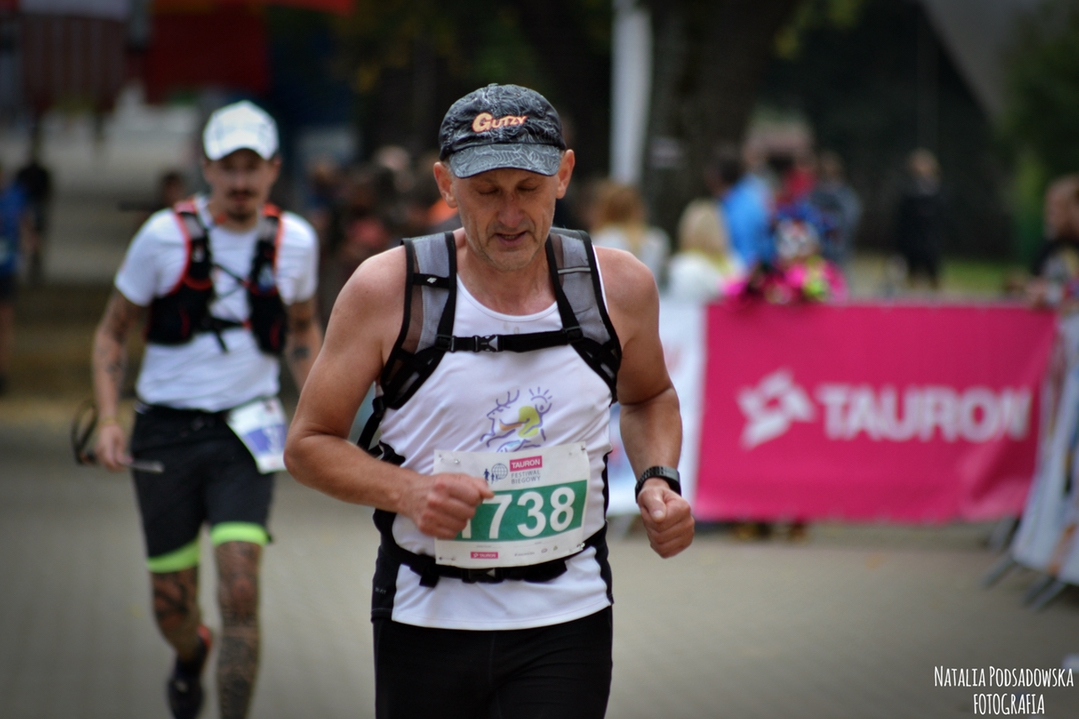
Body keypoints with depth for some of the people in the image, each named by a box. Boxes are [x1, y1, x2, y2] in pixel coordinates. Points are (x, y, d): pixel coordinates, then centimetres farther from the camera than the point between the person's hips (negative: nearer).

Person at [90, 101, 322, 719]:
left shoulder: (295, 240, -1)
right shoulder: (165, 236, -7)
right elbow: (112, 332, 3)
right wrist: (109, 420, -10)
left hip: (245, 434, 0)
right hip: (166, 434, 0)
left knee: (240, 592, -16)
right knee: (172, 603, 10)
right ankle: (191, 658, 46)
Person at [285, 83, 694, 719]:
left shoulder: (620, 286, -1)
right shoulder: (389, 289, -8)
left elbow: (649, 398, 21)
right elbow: (309, 444, -1)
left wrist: (658, 478, 1)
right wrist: (407, 490, -18)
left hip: (565, 622, 0)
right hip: (426, 619, 0)